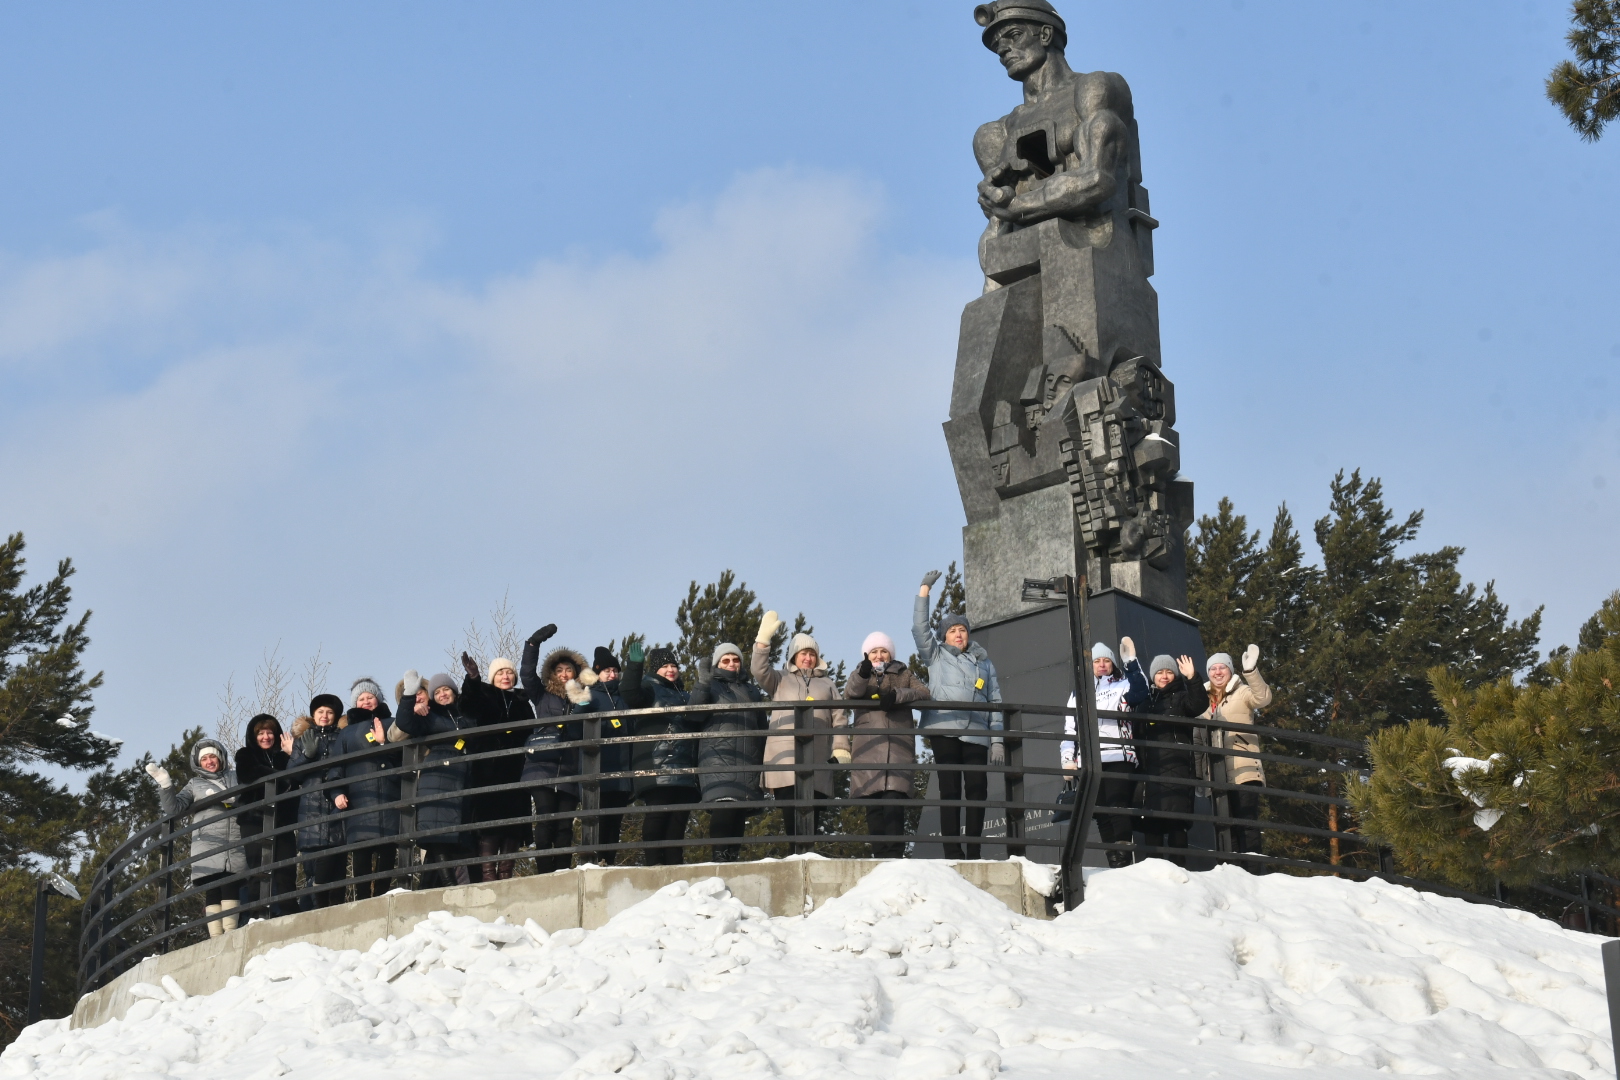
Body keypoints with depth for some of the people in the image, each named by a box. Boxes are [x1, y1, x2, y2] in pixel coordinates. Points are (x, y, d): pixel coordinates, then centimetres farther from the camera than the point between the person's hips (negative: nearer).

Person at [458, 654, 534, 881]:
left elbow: (531, 734, 19)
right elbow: (469, 704, -13)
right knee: (489, 820, -12)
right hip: (488, 770, -3)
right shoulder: (484, 696, 10)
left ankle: (505, 874, -2)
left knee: (513, 827, -3)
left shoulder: (522, 702, 20)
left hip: (515, 771, 3)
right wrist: (472, 679, -33)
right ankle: (488, 873, -16)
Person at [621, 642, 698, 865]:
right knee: (658, 813, -14)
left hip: (684, 769, 7)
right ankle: (654, 862, -15)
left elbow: (696, 727, 34)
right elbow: (631, 695, -14)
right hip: (656, 769, -6)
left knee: (679, 816, 0)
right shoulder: (649, 688, 8)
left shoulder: (684, 696, 28)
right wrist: (634, 665, -26)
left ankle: (674, 862, 1)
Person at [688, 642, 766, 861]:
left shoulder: (752, 691, 25)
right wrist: (702, 683, -17)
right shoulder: (711, 686, 12)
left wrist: (763, 760, 19)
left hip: (747, 761, 5)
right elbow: (696, 713, -5)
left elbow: (761, 727, 27)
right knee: (723, 807, -20)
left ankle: (733, 856, 0)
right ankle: (721, 857, -22)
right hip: (718, 758, -5)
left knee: (741, 811, -2)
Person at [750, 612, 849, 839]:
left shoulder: (827, 683, 24)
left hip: (817, 760, 2)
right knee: (793, 818, -15)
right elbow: (759, 670, 1)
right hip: (785, 759, -2)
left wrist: (840, 749, 2)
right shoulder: (781, 680, 20)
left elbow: (840, 719, 15)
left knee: (811, 819, -2)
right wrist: (763, 639, -10)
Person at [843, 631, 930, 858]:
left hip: (898, 744, -1)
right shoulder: (861, 675, 19)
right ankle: (880, 854, -2)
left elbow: (924, 691, 2)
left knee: (894, 800, -15)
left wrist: (897, 695, -14)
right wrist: (862, 675, -25)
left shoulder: (903, 674, 19)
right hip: (868, 746, 1)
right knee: (873, 803, -4)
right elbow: (850, 693, -4)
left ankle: (894, 854, -18)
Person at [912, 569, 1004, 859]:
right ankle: (953, 853, -8)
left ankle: (974, 853, 3)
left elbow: (995, 702, 17)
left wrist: (997, 740, 7)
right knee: (950, 791, -6)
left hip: (976, 734, 2)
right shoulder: (936, 656, 18)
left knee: (978, 790, -4)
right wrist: (925, 588, 3)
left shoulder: (984, 662, 21)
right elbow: (919, 627, 7)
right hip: (944, 731, -2)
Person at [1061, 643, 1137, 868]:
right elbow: (1069, 729, 18)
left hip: (1119, 758, -3)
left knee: (1118, 808, -15)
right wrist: (1068, 759, 6)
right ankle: (1113, 861, -1)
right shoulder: (1078, 694, 24)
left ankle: (1123, 860, -19)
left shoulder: (1123, 686, 15)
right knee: (1101, 814, -1)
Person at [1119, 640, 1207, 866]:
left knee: (1175, 822, -11)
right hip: (1149, 769, 4)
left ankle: (1178, 869, -13)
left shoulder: (1181, 697, 9)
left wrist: (1191, 679, -21)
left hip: (1175, 768, -4)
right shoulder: (1145, 701, 22)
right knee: (1151, 822, 1)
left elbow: (1199, 705, -9)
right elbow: (1136, 731, 28)